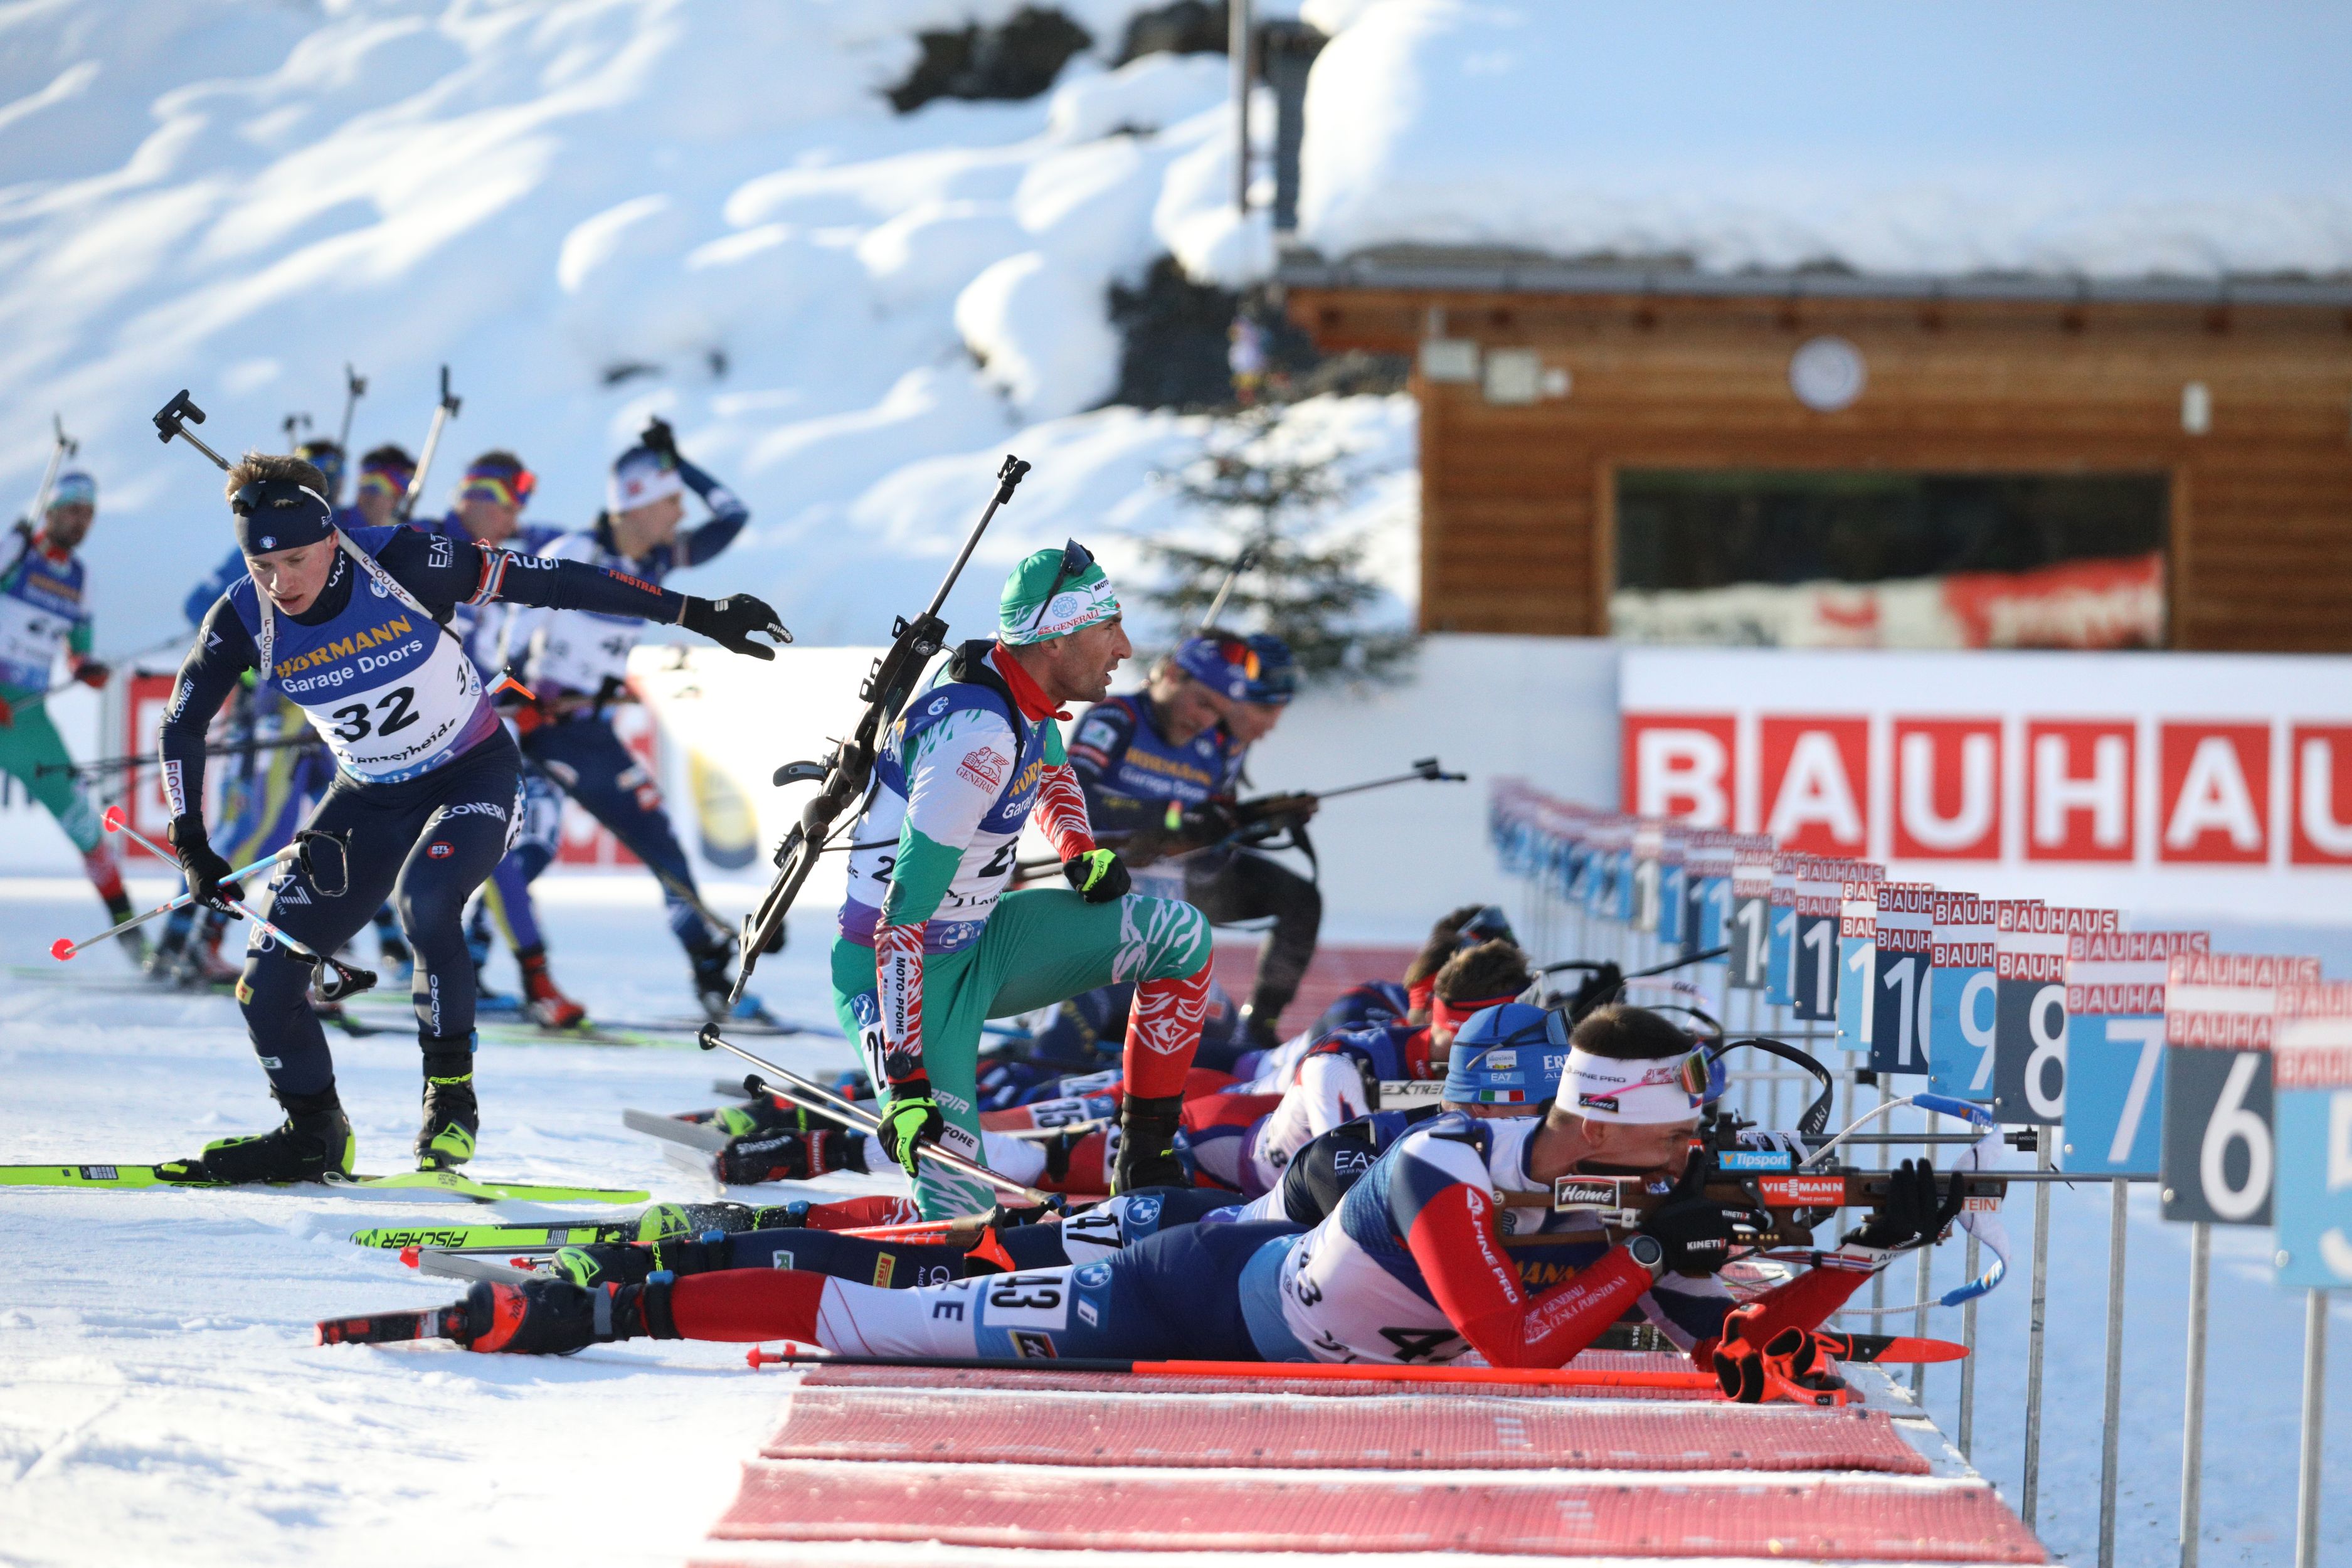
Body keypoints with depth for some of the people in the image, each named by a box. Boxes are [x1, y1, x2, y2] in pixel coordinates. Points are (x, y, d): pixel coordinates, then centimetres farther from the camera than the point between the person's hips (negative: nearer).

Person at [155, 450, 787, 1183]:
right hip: (370, 798, 4)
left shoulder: (402, 567, -26)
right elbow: (182, 726, -2)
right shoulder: (246, 622, -17)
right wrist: (193, 849, -10)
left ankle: (452, 1096, -16)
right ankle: (313, 1134, 21)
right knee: (266, 985, -4)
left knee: (422, 899, -34)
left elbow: (548, 581, -21)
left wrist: (696, 614, -19)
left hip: (474, 777, -4)